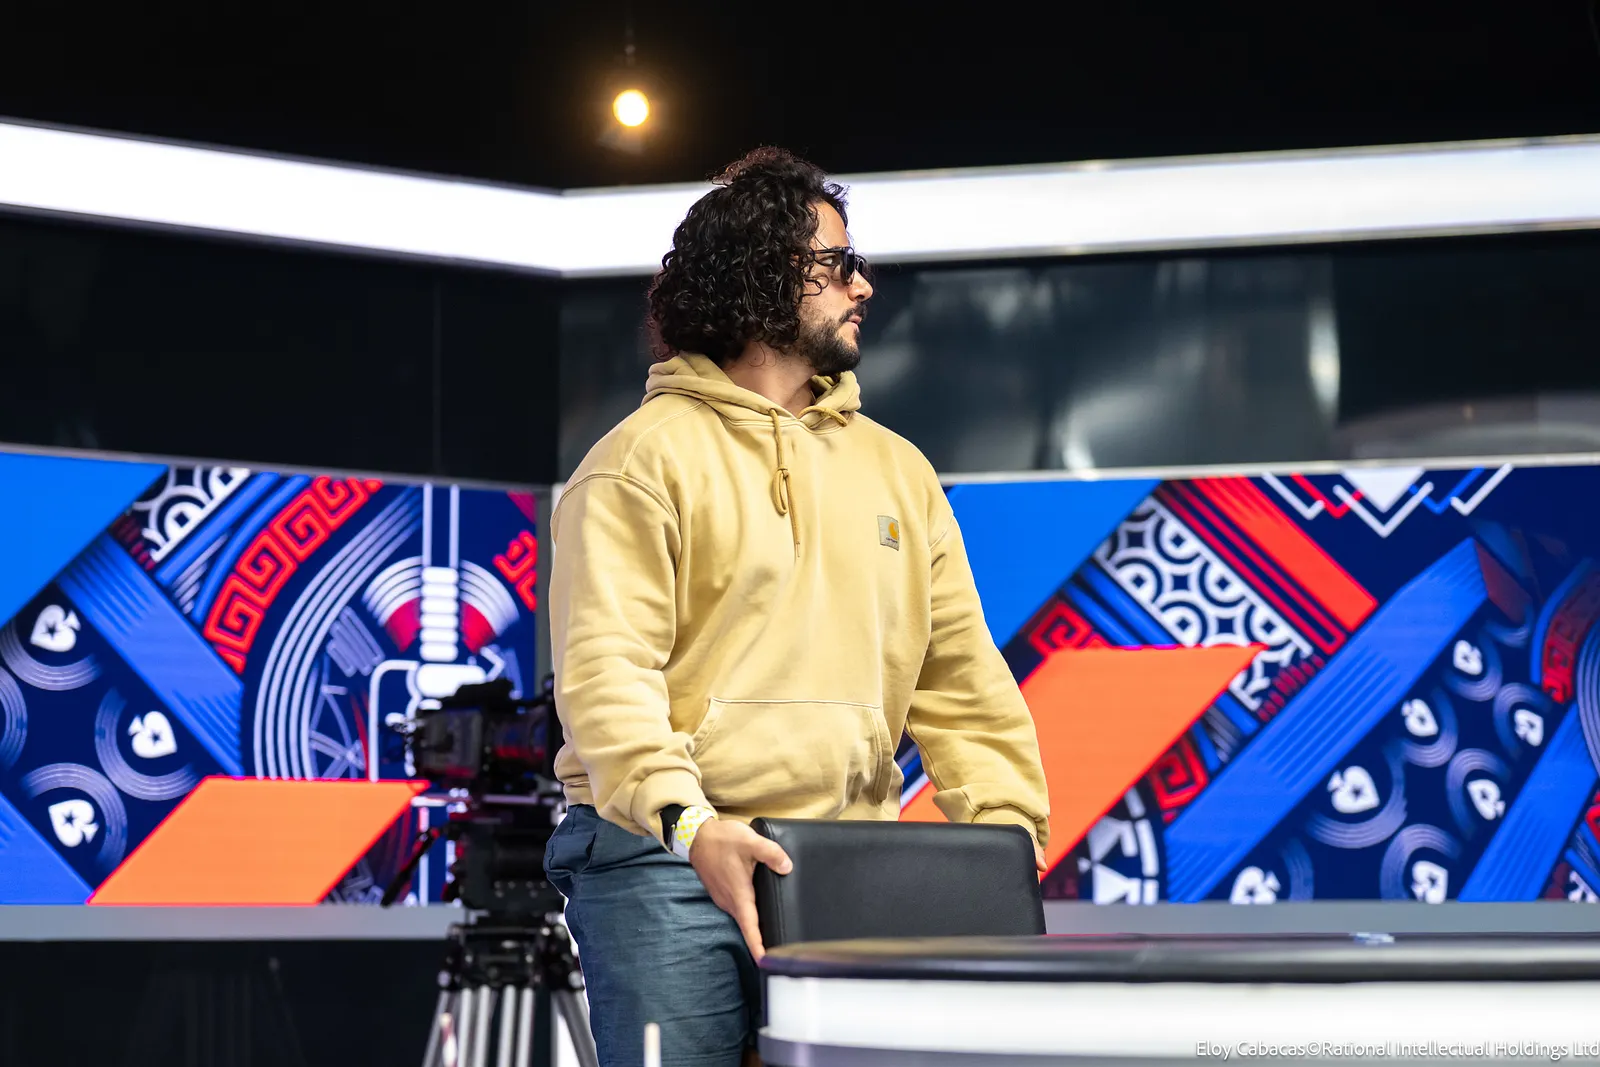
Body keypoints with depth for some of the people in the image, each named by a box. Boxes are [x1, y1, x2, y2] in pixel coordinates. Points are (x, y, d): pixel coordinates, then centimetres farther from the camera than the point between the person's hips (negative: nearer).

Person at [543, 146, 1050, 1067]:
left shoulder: (897, 470, 17)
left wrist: (1009, 834, 2)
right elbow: (605, 669, -11)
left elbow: (959, 678, 15)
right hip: (665, 860, -5)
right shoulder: (646, 458, -1)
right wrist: (689, 822, -25)